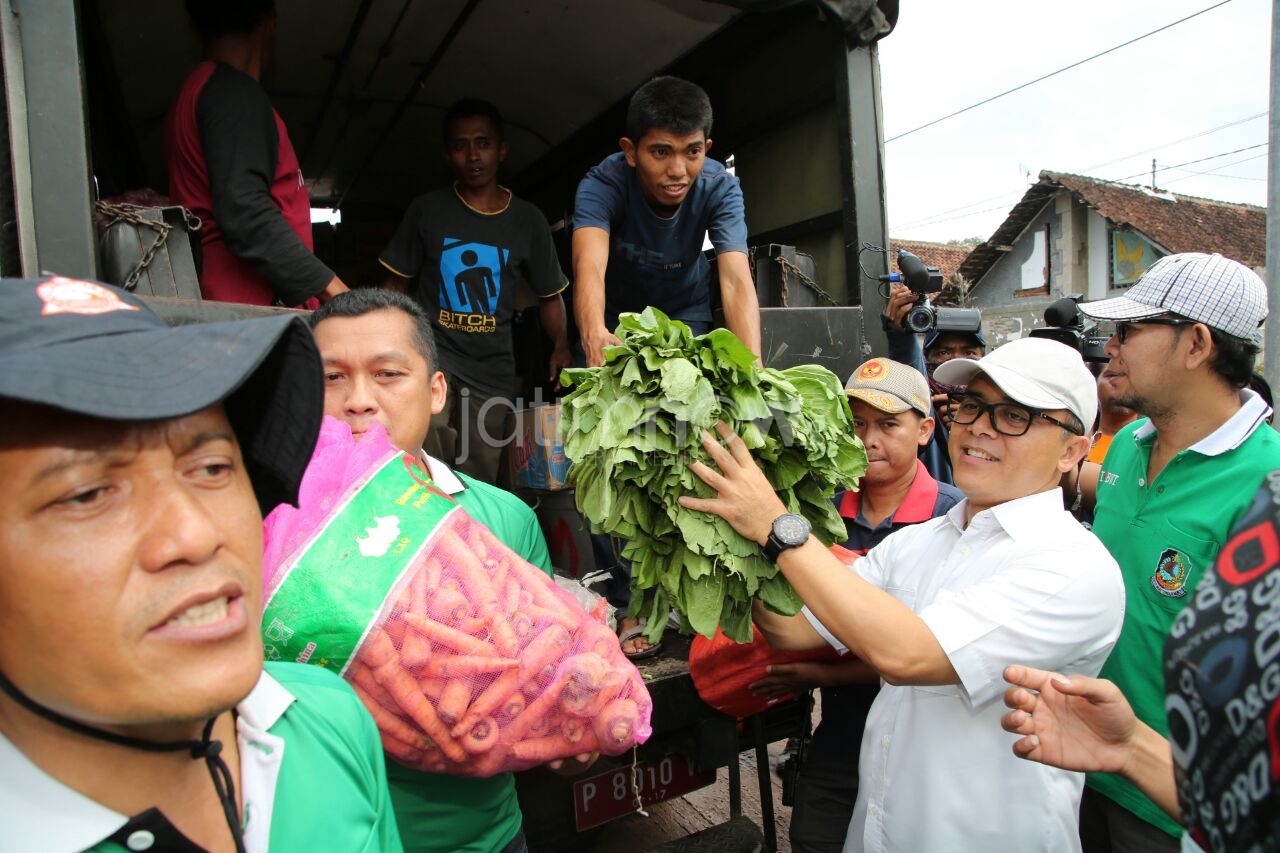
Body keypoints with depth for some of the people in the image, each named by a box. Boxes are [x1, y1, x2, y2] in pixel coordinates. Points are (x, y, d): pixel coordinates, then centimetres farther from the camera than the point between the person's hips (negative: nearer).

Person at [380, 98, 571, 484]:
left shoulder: (528, 220, 4)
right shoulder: (426, 210, 3)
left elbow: (550, 295, 11)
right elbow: (396, 285, 6)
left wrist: (561, 347, -5)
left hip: (492, 367, 2)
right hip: (433, 350, -1)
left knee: (478, 485, 9)